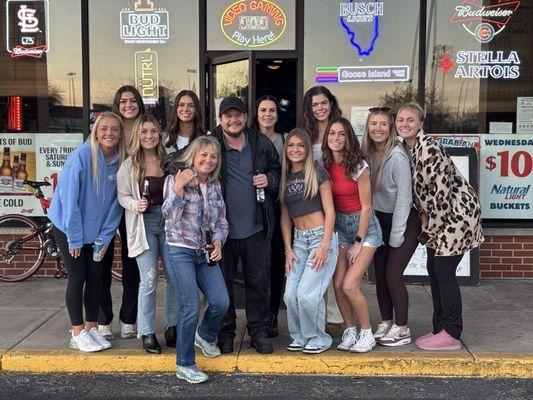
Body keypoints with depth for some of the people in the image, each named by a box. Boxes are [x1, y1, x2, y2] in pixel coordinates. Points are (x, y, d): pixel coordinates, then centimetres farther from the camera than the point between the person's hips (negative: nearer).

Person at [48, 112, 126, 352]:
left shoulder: (120, 161, -7)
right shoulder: (82, 156, -21)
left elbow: (115, 202, -1)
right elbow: (69, 198, -19)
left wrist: (105, 236, -3)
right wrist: (75, 238, -16)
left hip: (95, 230, 4)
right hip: (68, 227, -4)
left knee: (95, 276, 4)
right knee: (78, 277, -3)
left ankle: (92, 328, 18)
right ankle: (78, 333, 9)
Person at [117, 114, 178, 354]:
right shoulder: (129, 166, -1)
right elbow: (122, 196, 4)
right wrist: (135, 205, -16)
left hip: (170, 221, 2)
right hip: (144, 224, -2)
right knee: (149, 278, -8)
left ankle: (173, 326, 21)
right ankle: (147, 332, 5)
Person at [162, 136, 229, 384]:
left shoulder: (215, 185, 8)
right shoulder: (175, 180, -7)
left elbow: (222, 221, 14)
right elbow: (171, 216, -18)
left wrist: (218, 242, -3)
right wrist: (179, 188, -26)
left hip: (206, 252, 5)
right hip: (180, 251, -5)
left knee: (221, 302, -3)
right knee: (191, 306, -11)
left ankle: (205, 336, 31)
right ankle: (185, 365, 4)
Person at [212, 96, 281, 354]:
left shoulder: (262, 144, 4)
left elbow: (278, 170, 17)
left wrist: (269, 179, -4)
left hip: (256, 228, 2)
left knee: (259, 282, 10)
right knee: (222, 282, 10)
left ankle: (259, 330, 24)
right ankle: (225, 331, 25)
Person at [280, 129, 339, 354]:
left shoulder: (317, 173, -3)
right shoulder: (284, 177, 12)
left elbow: (329, 211, -6)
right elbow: (285, 216, 12)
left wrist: (324, 246, -14)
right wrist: (288, 249, 4)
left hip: (320, 236, -5)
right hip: (298, 240, 5)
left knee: (307, 293, -13)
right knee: (290, 295, -3)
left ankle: (319, 339, 9)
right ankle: (300, 336, 19)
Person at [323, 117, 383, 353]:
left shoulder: (358, 166, -15)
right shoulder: (325, 165, -1)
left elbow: (366, 206, -13)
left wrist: (358, 243, -13)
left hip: (364, 227, -5)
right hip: (340, 227, 5)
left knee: (350, 285, -13)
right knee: (338, 284, -2)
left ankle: (367, 334, 7)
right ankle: (350, 331, 17)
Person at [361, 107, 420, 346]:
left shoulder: (397, 156, -20)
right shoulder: (368, 154, 0)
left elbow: (404, 197, -19)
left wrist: (396, 236, -16)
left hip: (405, 221, -6)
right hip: (381, 220, 6)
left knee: (392, 274, -7)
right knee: (379, 273, 7)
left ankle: (402, 330, 7)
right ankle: (385, 323, 22)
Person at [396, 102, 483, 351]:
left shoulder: (429, 148, -22)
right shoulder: (406, 149, 6)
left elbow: (441, 190, -24)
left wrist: (431, 226, -15)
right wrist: (423, 215, 5)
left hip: (458, 212, -9)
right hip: (439, 215, 9)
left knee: (444, 271, -6)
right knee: (433, 269, 11)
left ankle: (451, 335, 5)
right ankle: (440, 328, 21)